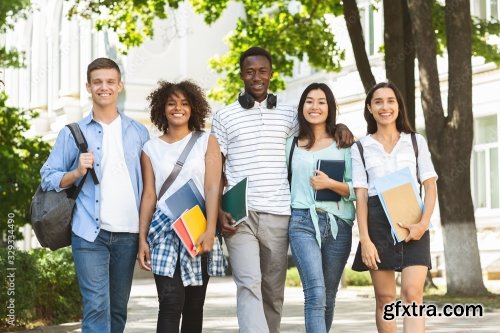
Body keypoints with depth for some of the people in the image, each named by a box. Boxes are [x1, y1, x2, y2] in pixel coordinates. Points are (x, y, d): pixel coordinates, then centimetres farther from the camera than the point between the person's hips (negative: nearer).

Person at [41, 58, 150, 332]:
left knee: (118, 309, 10)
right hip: (90, 233, -3)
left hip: (128, 234, 3)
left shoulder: (138, 133, 11)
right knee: (97, 307, -11)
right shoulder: (73, 133, 6)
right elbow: (48, 178, 5)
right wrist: (77, 173, -14)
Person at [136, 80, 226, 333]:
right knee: (170, 303, -12)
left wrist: (210, 230, -14)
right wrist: (142, 239, 1)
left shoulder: (206, 142, 7)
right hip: (164, 231, 0)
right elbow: (149, 195, 8)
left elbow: (213, 189, -2)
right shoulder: (151, 148, 10)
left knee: (194, 305, 6)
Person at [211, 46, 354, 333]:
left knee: (274, 290, 6)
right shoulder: (224, 117, 9)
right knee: (249, 285, -15)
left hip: (278, 215, 2)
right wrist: (218, 211, -5)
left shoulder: (288, 114, 13)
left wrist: (340, 127, 5)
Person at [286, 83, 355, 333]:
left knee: (328, 296, 8)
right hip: (302, 222, -1)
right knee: (316, 294, -17)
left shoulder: (344, 144, 10)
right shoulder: (291, 145, 12)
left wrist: (331, 184, -12)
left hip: (338, 224, 1)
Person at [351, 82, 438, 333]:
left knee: (412, 294, -13)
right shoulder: (360, 148, 10)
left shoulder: (416, 141, 12)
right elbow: (360, 196, 3)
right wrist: (365, 240, -8)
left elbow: (430, 187, 6)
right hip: (378, 222, 0)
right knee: (385, 298, 2)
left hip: (412, 223, 0)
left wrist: (423, 223, -11)